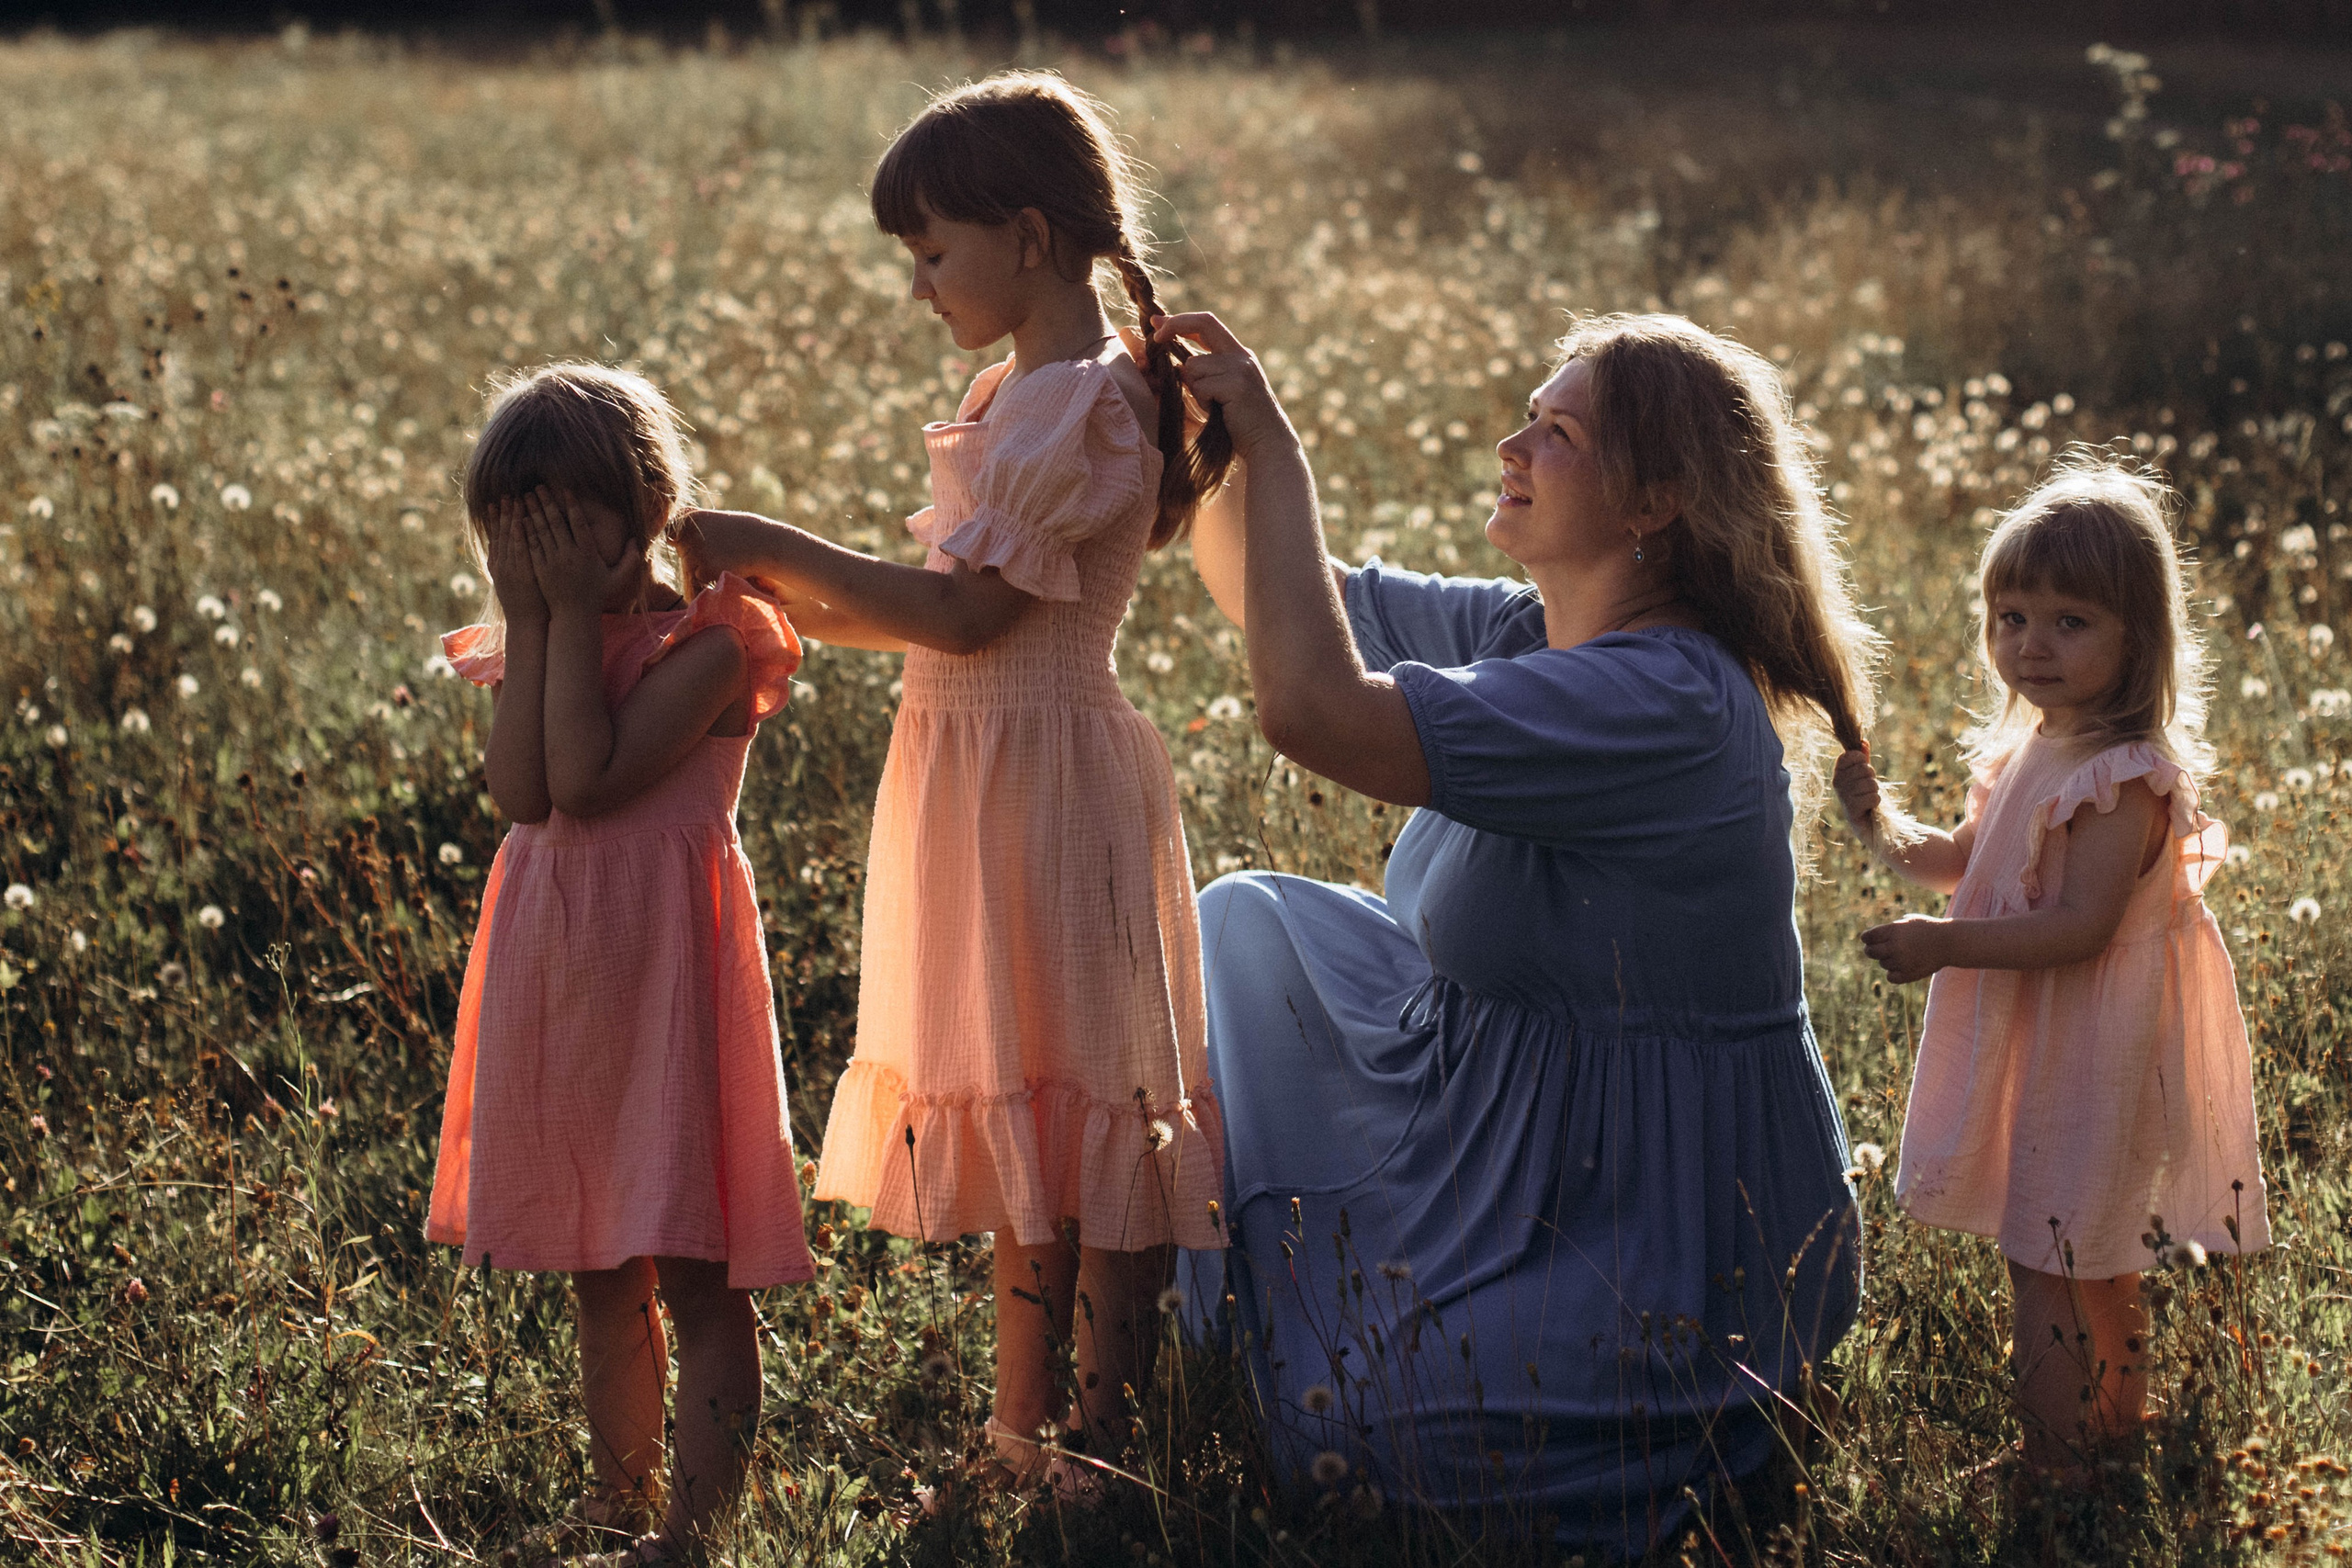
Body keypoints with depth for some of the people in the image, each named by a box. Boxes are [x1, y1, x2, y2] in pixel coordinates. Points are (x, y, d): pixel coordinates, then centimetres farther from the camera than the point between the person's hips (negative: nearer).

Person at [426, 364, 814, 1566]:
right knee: (599, 1274, 16)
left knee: (694, 1271, -4)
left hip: (660, 957, -7)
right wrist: (532, 620, -9)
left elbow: (587, 779, -21)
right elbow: (519, 791, -9)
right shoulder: (528, 647, 10)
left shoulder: (705, 640, -10)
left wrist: (575, 612, -16)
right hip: (553, 964, 7)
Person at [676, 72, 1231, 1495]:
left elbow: (964, 611, -21)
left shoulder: (1080, 406, -17)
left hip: (1042, 775, -10)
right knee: (1027, 1106, 14)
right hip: (985, 771, 10)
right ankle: (1026, 1429, 24)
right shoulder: (1024, 393, 14)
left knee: (1073, 1095, -4)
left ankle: (1105, 1435, 4)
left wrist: (769, 547, -16)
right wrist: (787, 603, 6)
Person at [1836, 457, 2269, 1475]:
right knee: (2089, 1260, 22)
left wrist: (1948, 947, -30)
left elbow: (2083, 926, -27)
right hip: (2029, 1037, 9)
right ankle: (2116, 1420, 36)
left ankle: (2055, 1464, 4)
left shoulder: (2124, 778, -22)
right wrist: (1878, 828, 0)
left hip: (2088, 1047, -9)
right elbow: (1957, 864, 17)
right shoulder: (2028, 750, 7)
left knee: (2044, 1264, -4)